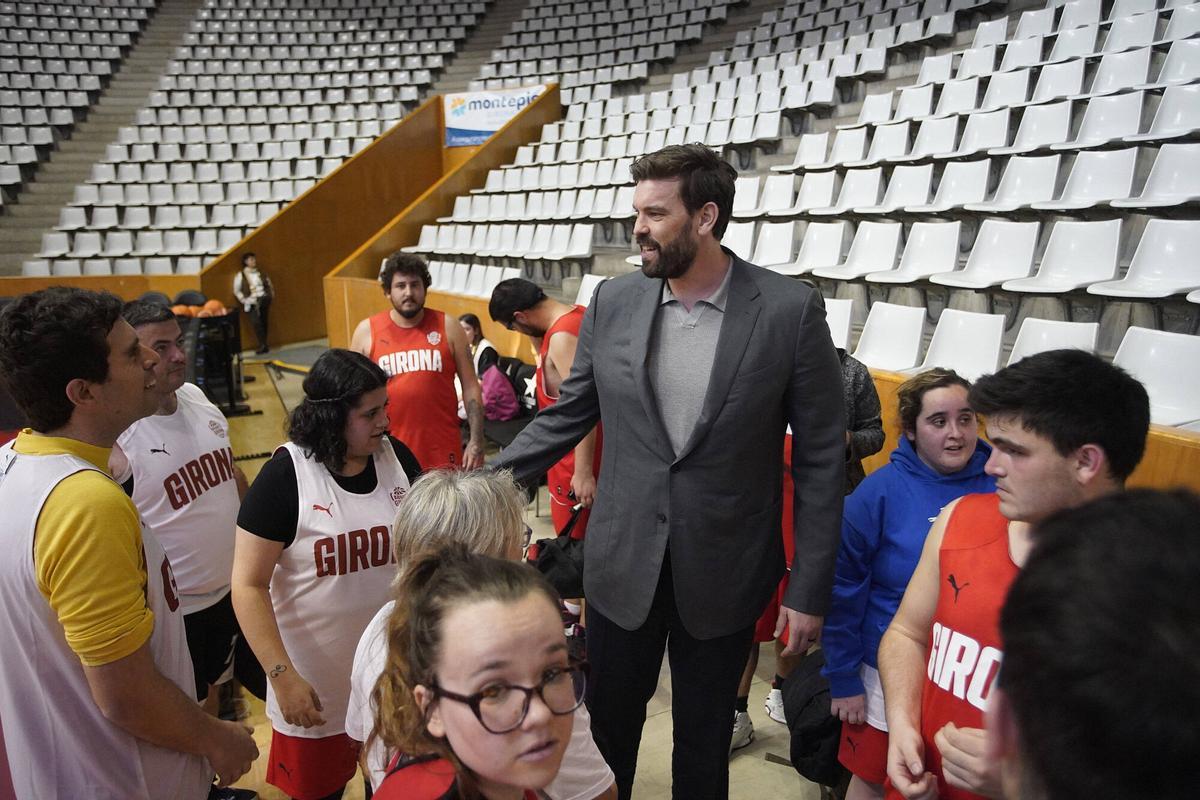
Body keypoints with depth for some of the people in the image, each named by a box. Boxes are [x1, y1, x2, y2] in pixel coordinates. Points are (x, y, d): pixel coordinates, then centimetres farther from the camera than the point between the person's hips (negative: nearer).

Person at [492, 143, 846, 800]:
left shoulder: (790, 311, -12)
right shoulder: (612, 302, -4)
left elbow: (820, 461, -8)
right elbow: (567, 415, 6)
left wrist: (810, 591, -6)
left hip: (722, 575, -2)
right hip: (622, 566, 2)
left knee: (703, 745, 19)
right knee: (608, 728, 20)